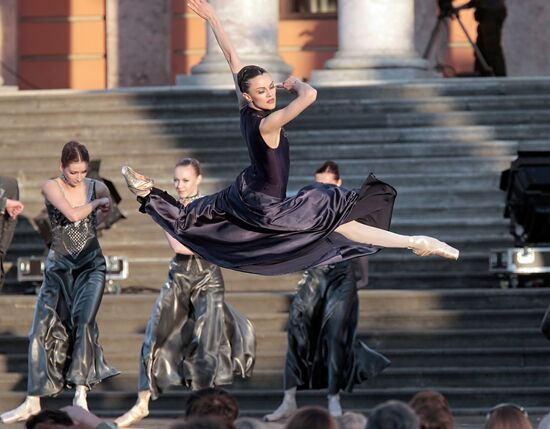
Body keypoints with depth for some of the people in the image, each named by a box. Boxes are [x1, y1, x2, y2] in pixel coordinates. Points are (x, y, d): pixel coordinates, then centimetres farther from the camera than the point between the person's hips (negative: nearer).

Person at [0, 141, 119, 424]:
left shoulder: (97, 188, 2)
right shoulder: (51, 188, -6)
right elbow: (73, 214, -21)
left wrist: (103, 210, 5)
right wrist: (95, 203, -7)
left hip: (91, 264, 0)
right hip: (59, 265, 0)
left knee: (83, 321, -20)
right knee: (45, 328, -6)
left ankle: (81, 393, -17)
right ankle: (33, 402, -1)